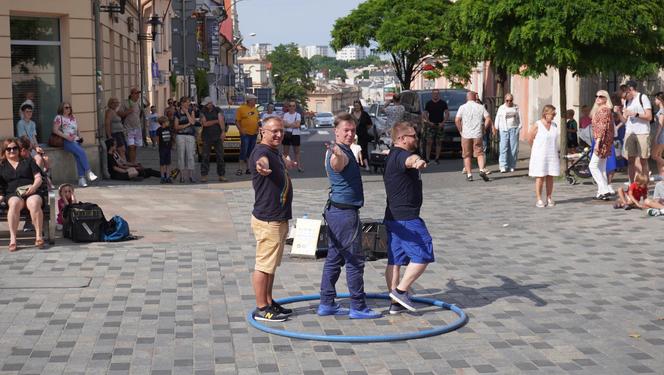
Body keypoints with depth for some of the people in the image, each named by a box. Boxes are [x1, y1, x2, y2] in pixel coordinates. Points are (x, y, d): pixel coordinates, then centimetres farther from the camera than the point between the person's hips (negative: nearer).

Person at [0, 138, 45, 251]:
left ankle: (38, 236, -39)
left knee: (35, 203, -37)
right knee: (14, 203, -38)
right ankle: (12, 238, -43)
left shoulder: (28, 161, 22)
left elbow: (38, 178, 13)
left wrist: (34, 187, -9)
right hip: (13, 194, 0)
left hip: (32, 192, 0)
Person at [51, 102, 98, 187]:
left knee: (78, 156, -23)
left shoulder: (73, 118, 24)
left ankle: (81, 178, -30)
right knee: (81, 152, -28)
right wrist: (66, 137, -14)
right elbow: (55, 130, -5)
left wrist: (79, 137, 10)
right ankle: (88, 172, -27)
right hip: (66, 142, -5)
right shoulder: (59, 118, 6)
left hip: (76, 140, 5)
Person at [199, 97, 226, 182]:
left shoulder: (218, 111, 3)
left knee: (220, 156, 0)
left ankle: (221, 175, 6)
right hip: (207, 137, 0)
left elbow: (222, 121, -9)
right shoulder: (203, 112, 5)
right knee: (205, 157, -3)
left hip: (218, 137, 0)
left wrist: (223, 132, -24)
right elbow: (205, 123, -5)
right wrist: (216, 121, -6)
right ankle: (204, 176, 1)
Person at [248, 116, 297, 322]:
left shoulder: (275, 152, 14)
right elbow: (261, 161, -44)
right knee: (264, 265, -4)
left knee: (271, 264, 18)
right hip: (267, 220, -10)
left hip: (278, 219, 10)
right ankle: (261, 309, 1)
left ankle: (269, 302, 28)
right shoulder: (261, 151, -17)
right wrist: (262, 166, -68)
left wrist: (289, 163, 63)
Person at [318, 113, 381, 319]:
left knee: (334, 258, 13)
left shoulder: (343, 151, 14)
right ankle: (358, 307, 2)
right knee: (354, 261, -4)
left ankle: (326, 304, 18)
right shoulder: (339, 154, -19)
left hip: (335, 210, 10)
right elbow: (337, 162, -46)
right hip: (345, 213, -10)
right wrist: (337, 153, -68)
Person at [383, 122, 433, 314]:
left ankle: (396, 303, 14)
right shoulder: (400, 155, -16)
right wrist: (417, 161, -65)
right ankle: (401, 290, -7)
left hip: (394, 217, 10)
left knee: (395, 259, 10)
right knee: (423, 255, -7)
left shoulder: (393, 154, 17)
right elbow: (409, 159, -43)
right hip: (406, 218, -10)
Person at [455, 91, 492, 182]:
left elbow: (457, 120, -7)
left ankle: (469, 174, 6)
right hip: (478, 135, 0)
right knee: (480, 153, 5)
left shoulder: (463, 107, 2)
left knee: (467, 155, 8)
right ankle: (482, 170, -16)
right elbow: (488, 119, -2)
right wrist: (484, 129, 8)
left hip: (466, 135, 0)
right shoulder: (480, 107, 5)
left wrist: (460, 130, 5)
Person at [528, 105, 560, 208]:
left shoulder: (554, 125, 9)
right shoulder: (537, 125, -7)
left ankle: (549, 198, 11)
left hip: (552, 155, 4)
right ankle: (539, 200, 0)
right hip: (539, 156, -4)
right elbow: (530, 139, -1)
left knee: (550, 177, 5)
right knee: (540, 177, -4)